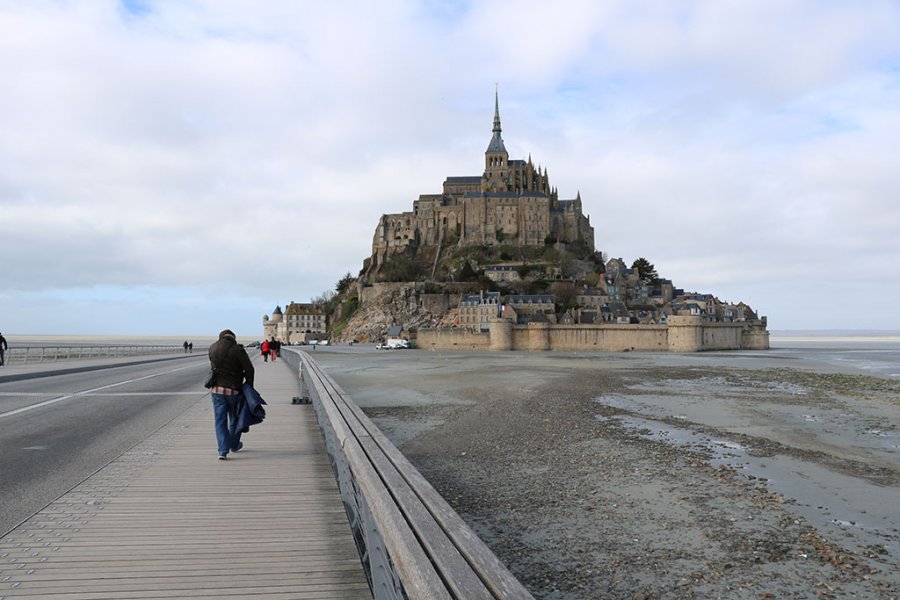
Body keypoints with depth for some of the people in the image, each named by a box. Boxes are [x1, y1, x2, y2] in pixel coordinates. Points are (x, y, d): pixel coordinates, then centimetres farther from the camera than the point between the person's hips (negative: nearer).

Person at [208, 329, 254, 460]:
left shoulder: (212, 348, 1)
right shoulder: (237, 349, -13)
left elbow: (213, 365, 11)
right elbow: (249, 369, -13)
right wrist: (249, 386, 0)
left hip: (217, 389, 3)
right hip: (234, 390, -2)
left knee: (220, 421, 6)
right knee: (235, 418, 18)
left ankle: (223, 450, -4)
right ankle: (234, 445, 32)